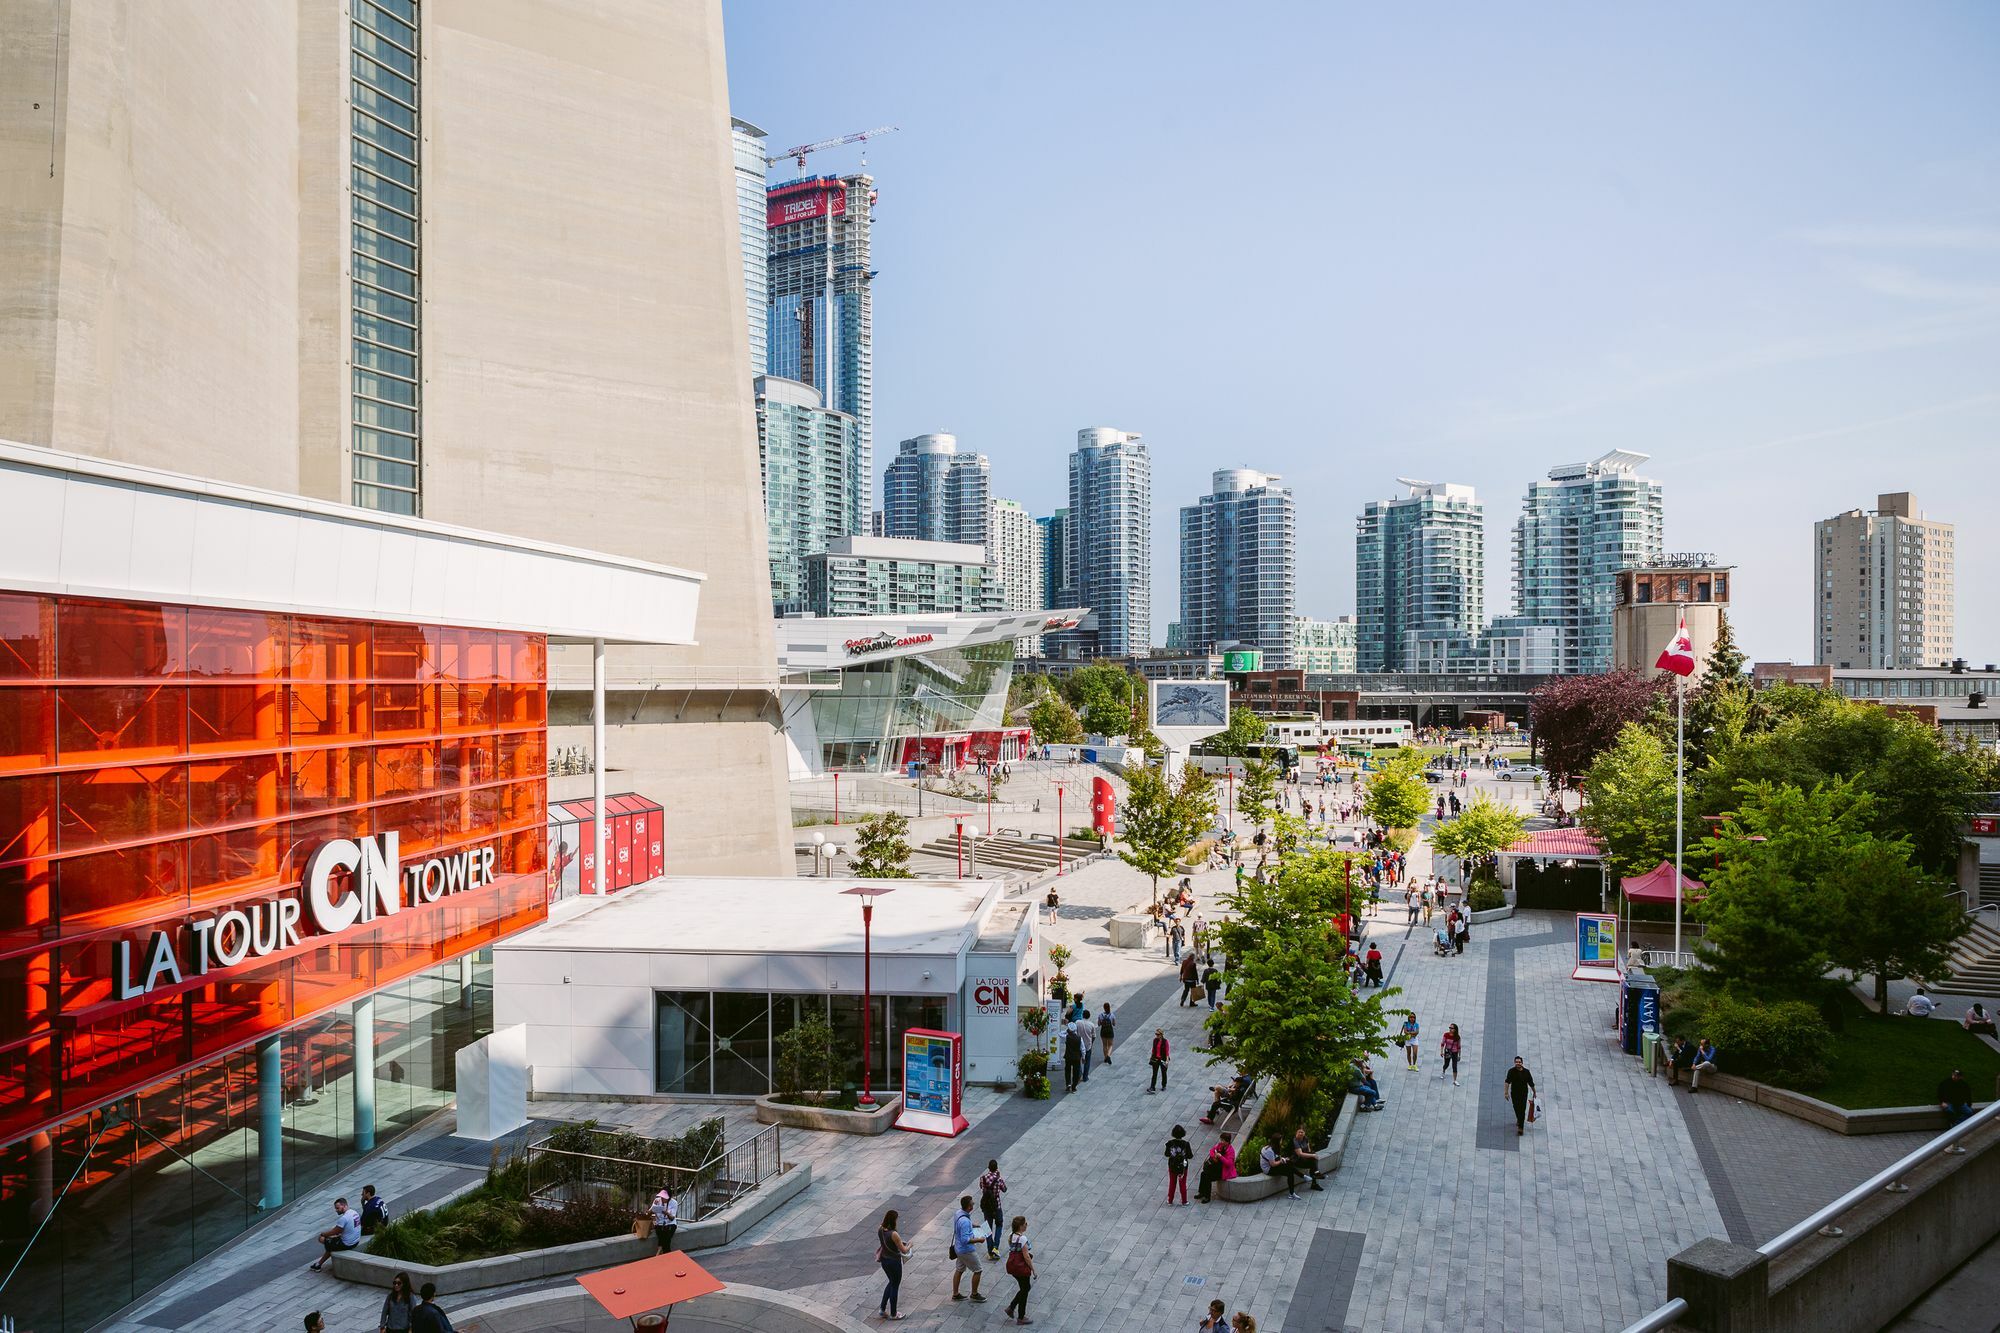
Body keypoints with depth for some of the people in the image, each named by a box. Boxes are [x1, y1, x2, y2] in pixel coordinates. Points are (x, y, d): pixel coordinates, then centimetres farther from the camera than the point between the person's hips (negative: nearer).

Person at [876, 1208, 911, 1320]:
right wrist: (909, 1245, 1)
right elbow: (904, 1250, -20)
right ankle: (893, 1314, 27)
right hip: (894, 1262, -7)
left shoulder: (880, 1230, -8)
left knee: (892, 1282, 27)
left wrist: (900, 1242, 13)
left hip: (884, 1260, 7)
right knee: (895, 1286, 13)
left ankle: (882, 1309, 29)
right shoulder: (894, 1234, -30)